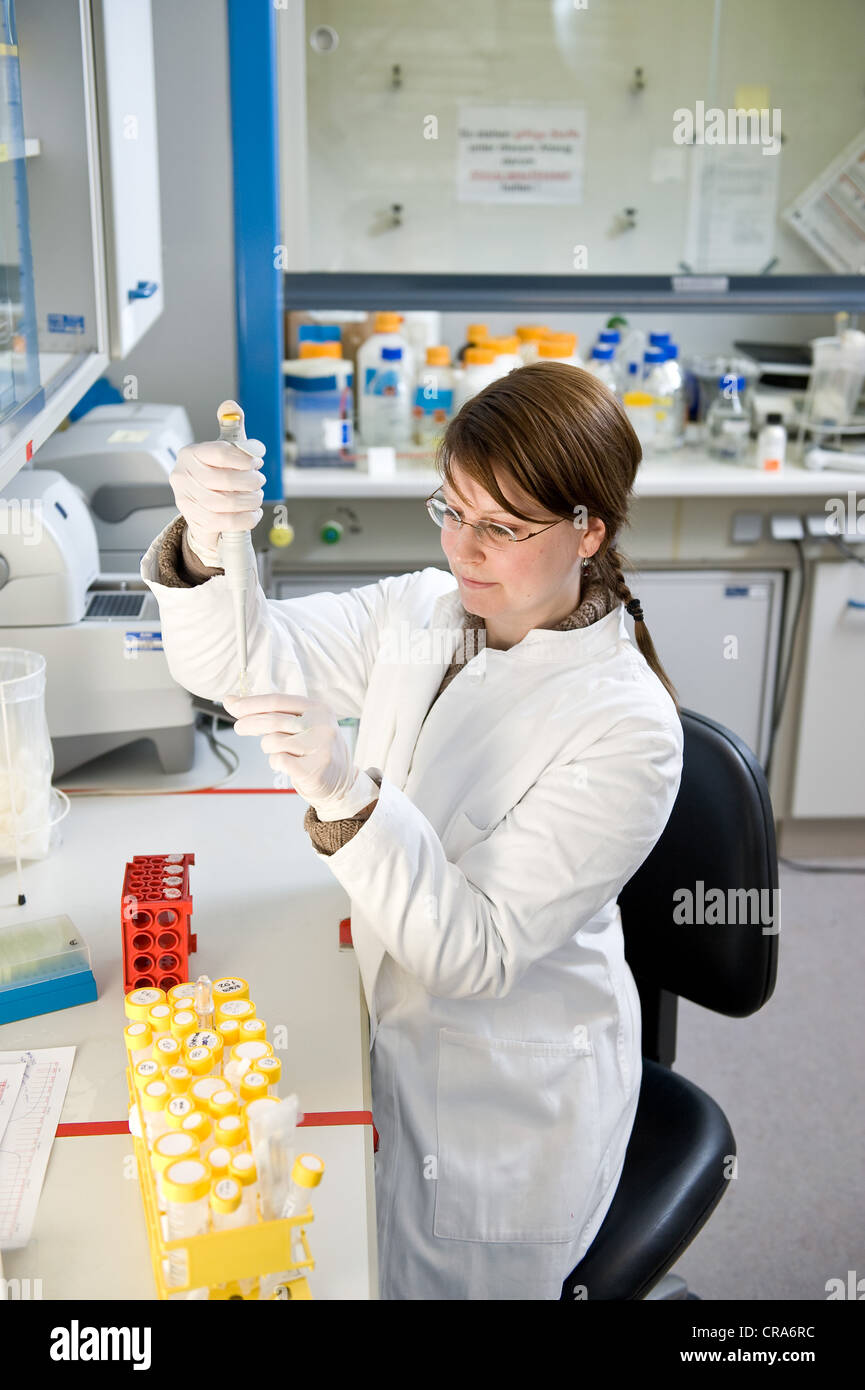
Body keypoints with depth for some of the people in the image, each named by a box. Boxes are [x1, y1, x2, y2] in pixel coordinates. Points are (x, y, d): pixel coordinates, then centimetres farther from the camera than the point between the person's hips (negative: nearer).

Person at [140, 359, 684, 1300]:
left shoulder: (628, 727, -25)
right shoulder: (419, 613, -7)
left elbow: (477, 954, -28)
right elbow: (236, 659, -12)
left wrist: (347, 796, -41)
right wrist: (205, 548, -33)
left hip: (507, 1108, -5)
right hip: (392, 1036, 6)